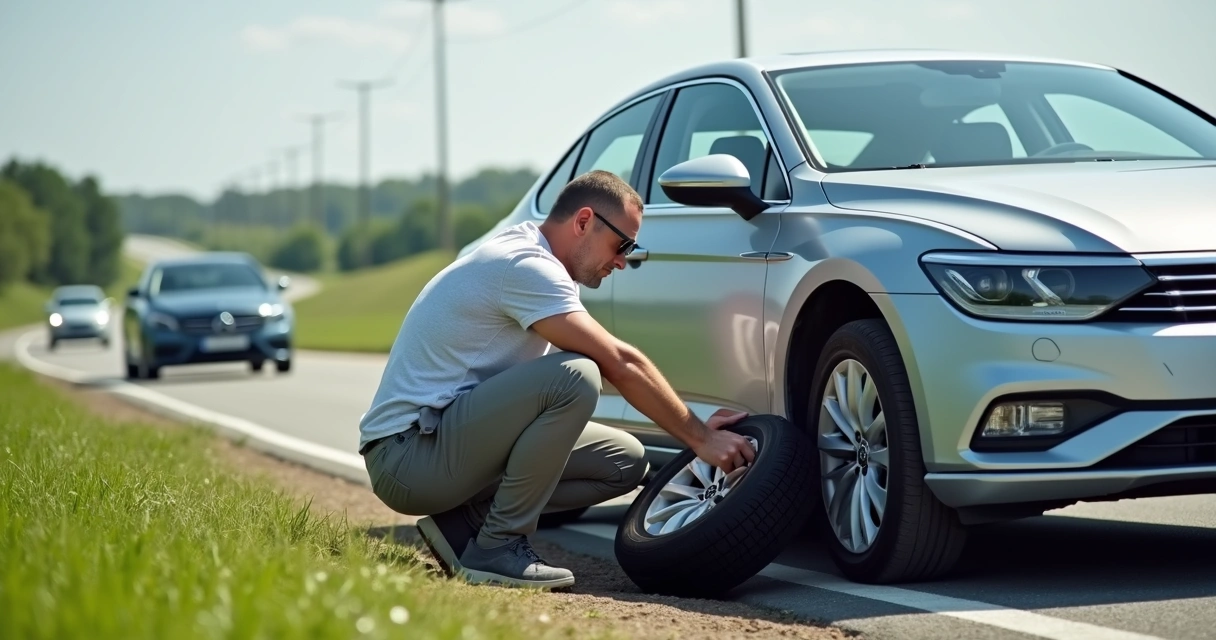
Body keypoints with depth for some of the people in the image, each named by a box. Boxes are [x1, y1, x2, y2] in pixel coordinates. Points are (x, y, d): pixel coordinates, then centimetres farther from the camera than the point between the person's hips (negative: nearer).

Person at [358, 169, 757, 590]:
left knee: (624, 461, 5)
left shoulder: (525, 254, 14)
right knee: (573, 377, -29)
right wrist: (699, 438, -14)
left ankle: (464, 523, 4)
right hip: (406, 452, -10)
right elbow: (620, 364, -20)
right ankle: (496, 548, -18)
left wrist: (698, 428, 5)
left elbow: (618, 366, 15)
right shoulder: (524, 265, -17)